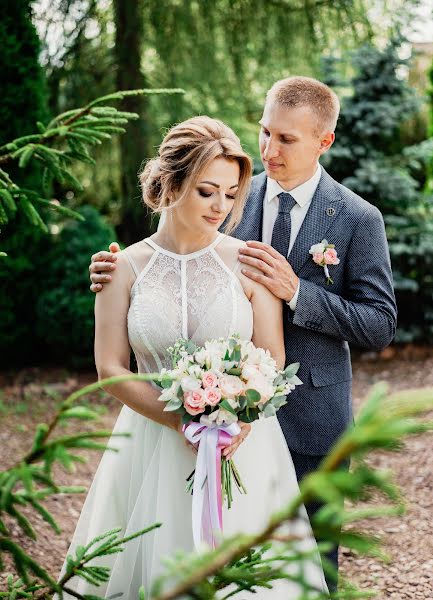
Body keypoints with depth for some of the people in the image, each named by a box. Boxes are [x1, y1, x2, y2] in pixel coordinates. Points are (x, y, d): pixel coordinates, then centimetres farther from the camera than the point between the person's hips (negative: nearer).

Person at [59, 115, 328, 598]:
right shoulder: (124, 267, -2)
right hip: (154, 444, 0)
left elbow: (272, 359, -1)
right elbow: (110, 369, -4)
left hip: (244, 445, 0)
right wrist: (183, 422, -15)